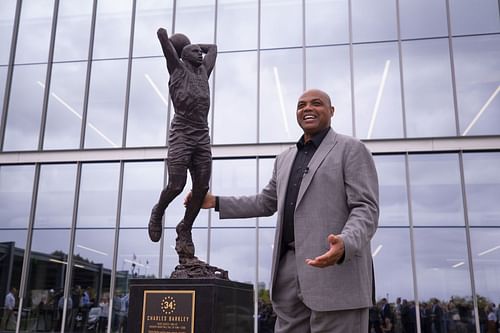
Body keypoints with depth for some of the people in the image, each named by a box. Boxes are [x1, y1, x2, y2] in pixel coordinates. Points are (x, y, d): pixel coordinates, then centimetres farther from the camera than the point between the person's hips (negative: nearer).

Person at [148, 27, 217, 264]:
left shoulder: (203, 70, 21)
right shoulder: (177, 68, 6)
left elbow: (213, 47, 37)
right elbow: (161, 33, 5)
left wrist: (198, 46, 36)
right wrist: (172, 42, 24)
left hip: (203, 137, 5)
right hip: (181, 135, -5)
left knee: (201, 189, -2)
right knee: (176, 185, -11)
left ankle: (184, 230, 14)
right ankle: (158, 212, 19)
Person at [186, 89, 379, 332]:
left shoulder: (351, 149, 2)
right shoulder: (285, 159, 22)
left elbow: (366, 208, -8)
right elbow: (266, 203, 30)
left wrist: (345, 244, -28)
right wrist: (216, 202, 23)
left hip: (338, 270, -6)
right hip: (290, 269, 6)